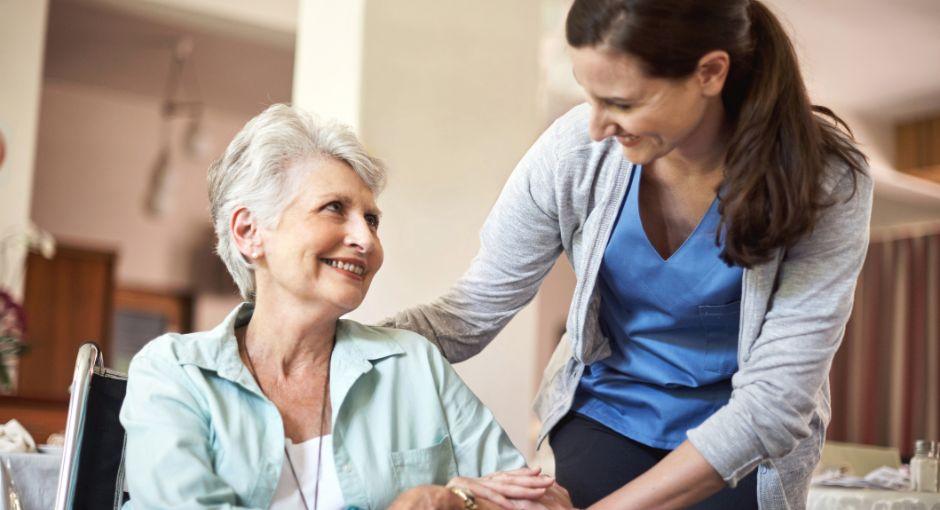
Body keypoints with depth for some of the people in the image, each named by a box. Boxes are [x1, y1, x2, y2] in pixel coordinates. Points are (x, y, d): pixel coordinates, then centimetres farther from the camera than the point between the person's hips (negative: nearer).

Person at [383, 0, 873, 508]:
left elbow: (775, 400, -29)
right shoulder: (575, 149, -21)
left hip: (747, 450, -1)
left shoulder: (825, 178, -26)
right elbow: (470, 312, -13)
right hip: (606, 415, 1)